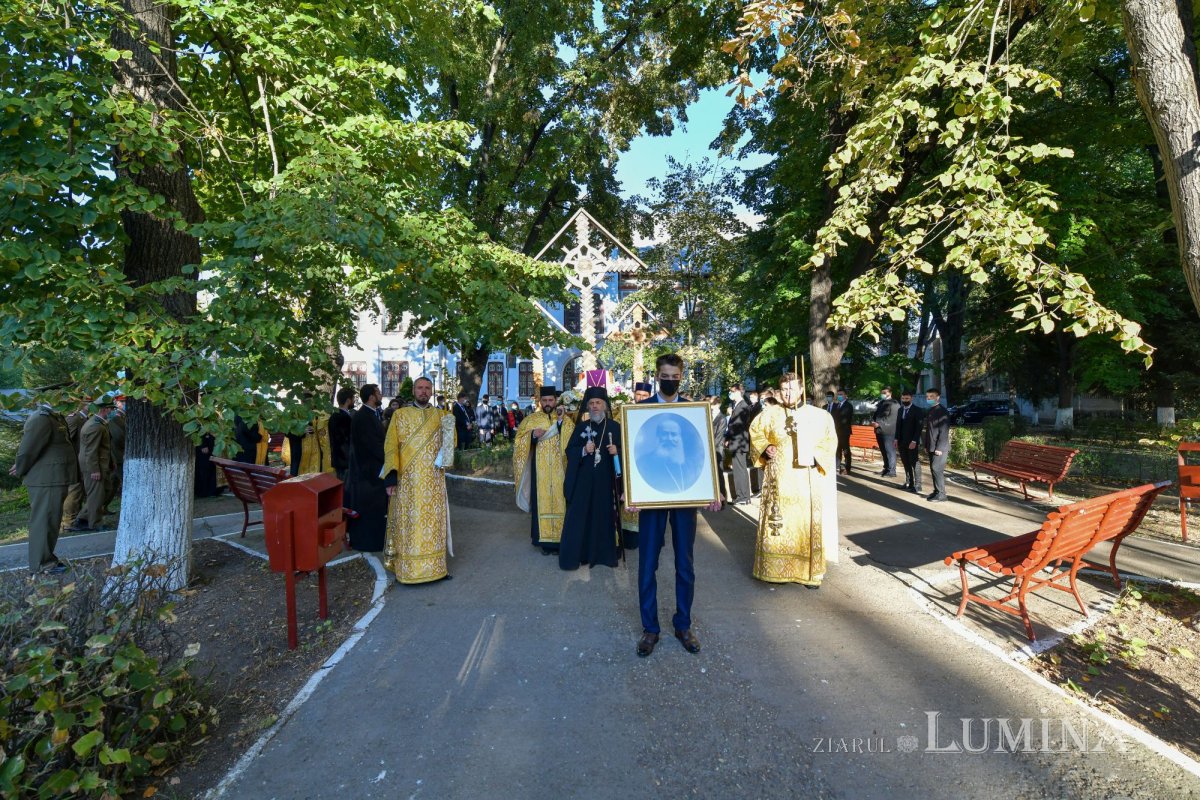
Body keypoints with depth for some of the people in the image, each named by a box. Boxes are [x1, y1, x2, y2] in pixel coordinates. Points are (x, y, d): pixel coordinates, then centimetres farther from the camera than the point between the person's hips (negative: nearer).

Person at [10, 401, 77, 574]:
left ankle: (46, 556, 28)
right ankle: (41, 563, 9)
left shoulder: (55, 417, 12)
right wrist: (21, 471, -2)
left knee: (51, 519, 17)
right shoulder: (41, 419, -17)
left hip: (55, 478, 9)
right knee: (44, 520, 0)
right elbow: (27, 449, -17)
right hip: (46, 480, -9)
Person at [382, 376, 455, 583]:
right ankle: (408, 568, 11)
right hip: (407, 480, -2)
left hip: (433, 481, 2)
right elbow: (391, 447, -3)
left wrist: (450, 429, -12)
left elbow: (450, 444, 8)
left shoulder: (441, 415, 9)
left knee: (433, 520, 6)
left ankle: (434, 566, 15)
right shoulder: (400, 415, 2)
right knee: (408, 522, 1)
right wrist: (391, 476, -12)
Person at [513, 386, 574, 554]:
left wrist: (560, 423, -19)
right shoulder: (531, 420, 7)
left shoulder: (565, 420, 5)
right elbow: (519, 442, 3)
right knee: (541, 501, 1)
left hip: (559, 471, 0)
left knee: (559, 501, 1)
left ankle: (559, 539, 11)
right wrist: (532, 435, -13)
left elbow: (571, 443, -9)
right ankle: (544, 540, 11)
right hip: (540, 471, 0)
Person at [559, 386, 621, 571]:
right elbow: (569, 451, 4)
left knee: (605, 515, 5)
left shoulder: (615, 427, 3)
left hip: (606, 479, 0)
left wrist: (617, 451, -16)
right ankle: (574, 555, 9)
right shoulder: (581, 427, 6)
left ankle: (605, 553, 19)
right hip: (584, 479, 1)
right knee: (578, 517, 0)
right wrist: (584, 450, -13)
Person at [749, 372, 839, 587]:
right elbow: (755, 431, 15)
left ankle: (810, 572, 17)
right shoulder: (770, 414, 3)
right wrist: (765, 448, -2)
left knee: (808, 526, 4)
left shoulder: (819, 415, -1)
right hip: (778, 481, 1)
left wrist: (815, 456, -16)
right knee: (777, 525, 5)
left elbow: (830, 441, 1)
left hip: (807, 482, -1)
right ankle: (775, 568, 19)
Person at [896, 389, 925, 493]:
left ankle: (917, 486, 3)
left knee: (915, 463, -1)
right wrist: (896, 439, 8)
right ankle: (909, 483, 15)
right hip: (902, 442, 6)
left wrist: (914, 441, -17)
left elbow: (918, 427, -11)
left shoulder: (917, 410, -6)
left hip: (912, 442, -6)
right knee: (906, 463, 8)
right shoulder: (900, 410, 12)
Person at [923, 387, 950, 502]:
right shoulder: (930, 411, 15)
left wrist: (939, 448, -19)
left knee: (937, 469, -10)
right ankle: (936, 491, 18)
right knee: (934, 469, 11)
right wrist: (926, 445, 14)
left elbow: (944, 431, -16)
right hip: (931, 447, 8)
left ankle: (941, 494, -4)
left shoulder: (942, 411, -11)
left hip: (940, 447, -8)